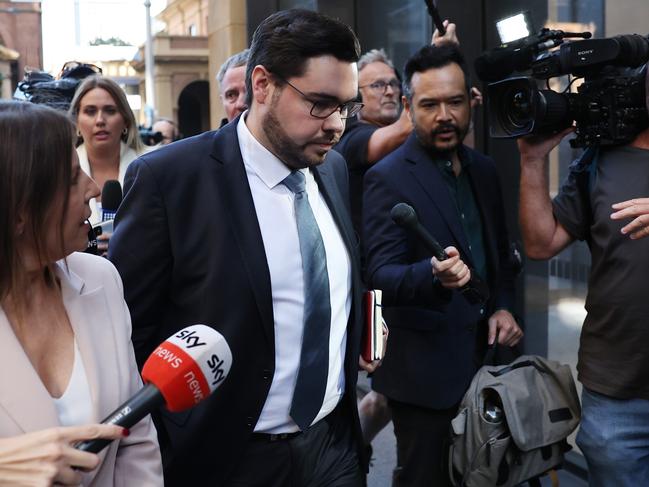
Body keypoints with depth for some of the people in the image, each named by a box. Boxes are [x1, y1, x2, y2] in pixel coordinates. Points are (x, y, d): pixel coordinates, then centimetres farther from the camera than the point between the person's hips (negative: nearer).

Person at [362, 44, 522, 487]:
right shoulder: (388, 178, -13)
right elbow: (380, 275, -20)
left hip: (485, 356, 6)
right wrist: (433, 275, -40)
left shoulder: (483, 169, 9)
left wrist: (502, 307, 1)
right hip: (427, 369, -6)